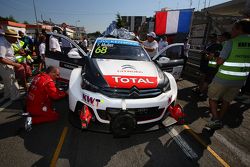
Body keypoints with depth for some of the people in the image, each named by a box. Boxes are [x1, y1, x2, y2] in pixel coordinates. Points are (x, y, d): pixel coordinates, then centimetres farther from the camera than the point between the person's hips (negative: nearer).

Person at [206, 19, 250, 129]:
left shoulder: (231, 42, -14)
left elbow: (219, 61, -17)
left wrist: (217, 59, 3)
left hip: (224, 78, -6)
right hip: (240, 80, 6)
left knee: (212, 97, 12)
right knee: (227, 100, 19)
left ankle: (216, 120, 5)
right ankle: (219, 119, 29)